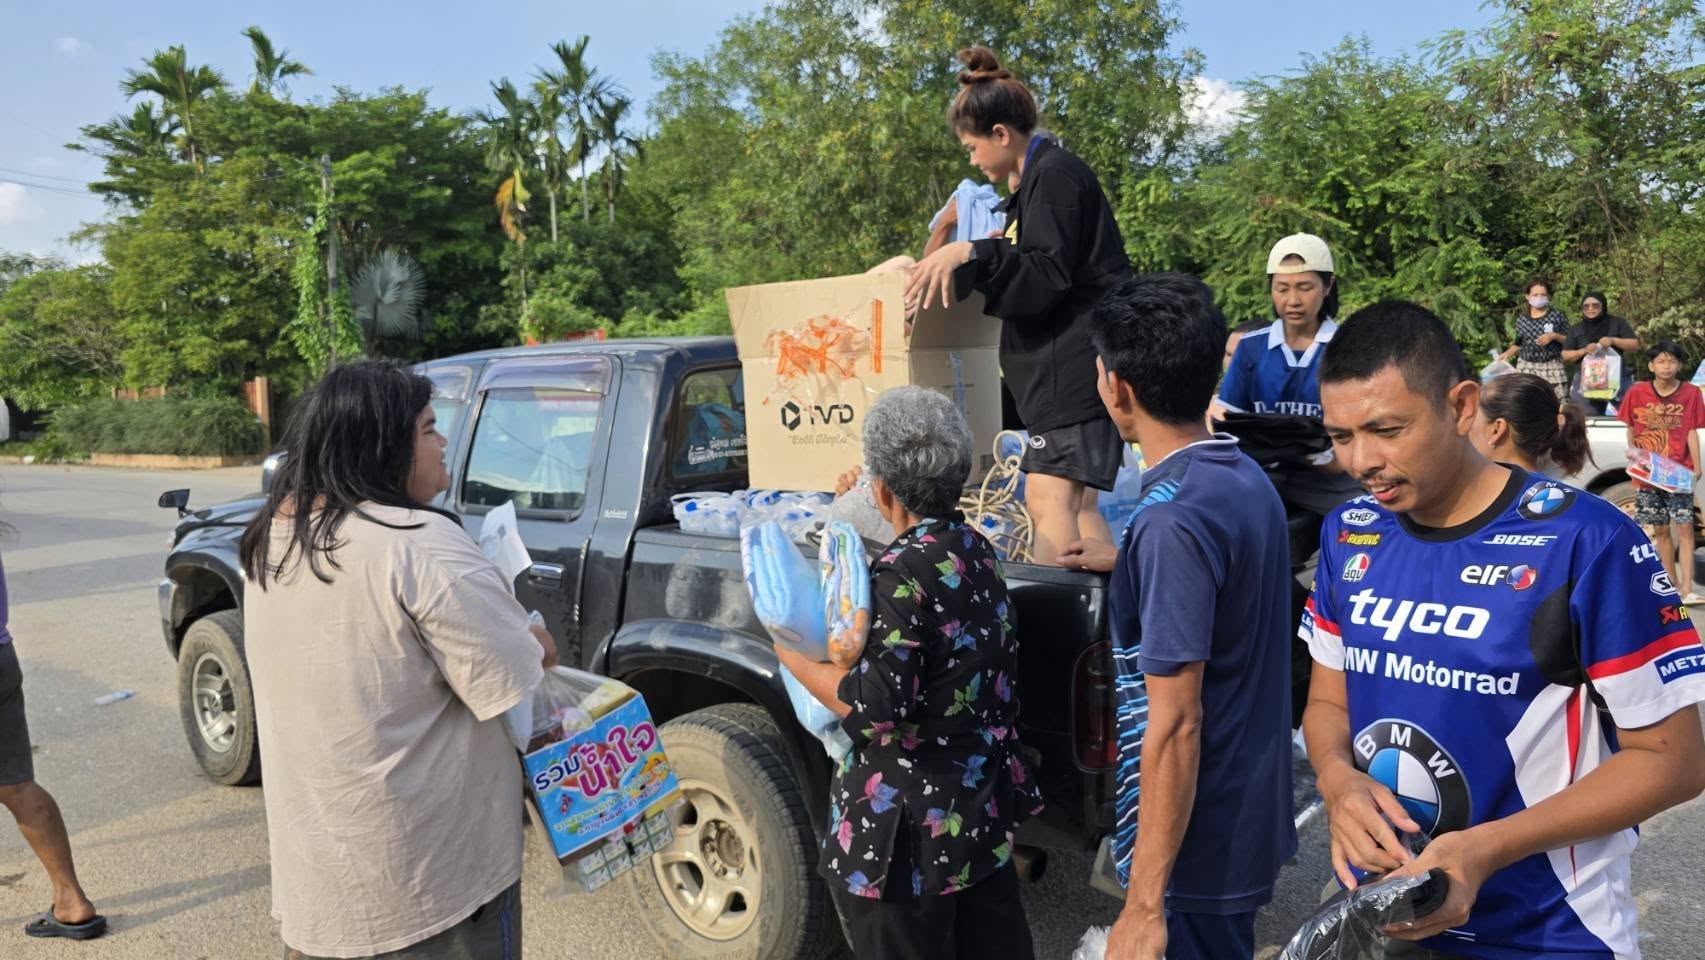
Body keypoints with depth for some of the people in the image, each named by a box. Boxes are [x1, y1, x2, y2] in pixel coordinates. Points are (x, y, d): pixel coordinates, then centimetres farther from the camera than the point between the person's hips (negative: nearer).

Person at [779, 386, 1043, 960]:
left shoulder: (902, 574, -23)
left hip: (912, 823, -8)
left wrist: (796, 662, -11)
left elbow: (879, 705, -25)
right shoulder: (976, 552, 2)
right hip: (984, 804, 8)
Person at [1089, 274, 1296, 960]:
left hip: (1196, 848, -9)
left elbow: (1175, 722, -25)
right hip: (1252, 820, 9)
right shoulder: (1247, 479, 2)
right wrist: (1119, 564, 31)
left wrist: (1144, 904, -21)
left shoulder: (1172, 518, -25)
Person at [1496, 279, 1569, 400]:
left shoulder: (1557, 315, 0)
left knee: (1558, 403, -7)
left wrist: (1554, 336, -14)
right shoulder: (1522, 319, 5)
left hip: (1552, 367, -2)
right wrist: (1507, 354, -2)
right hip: (1527, 367, 2)